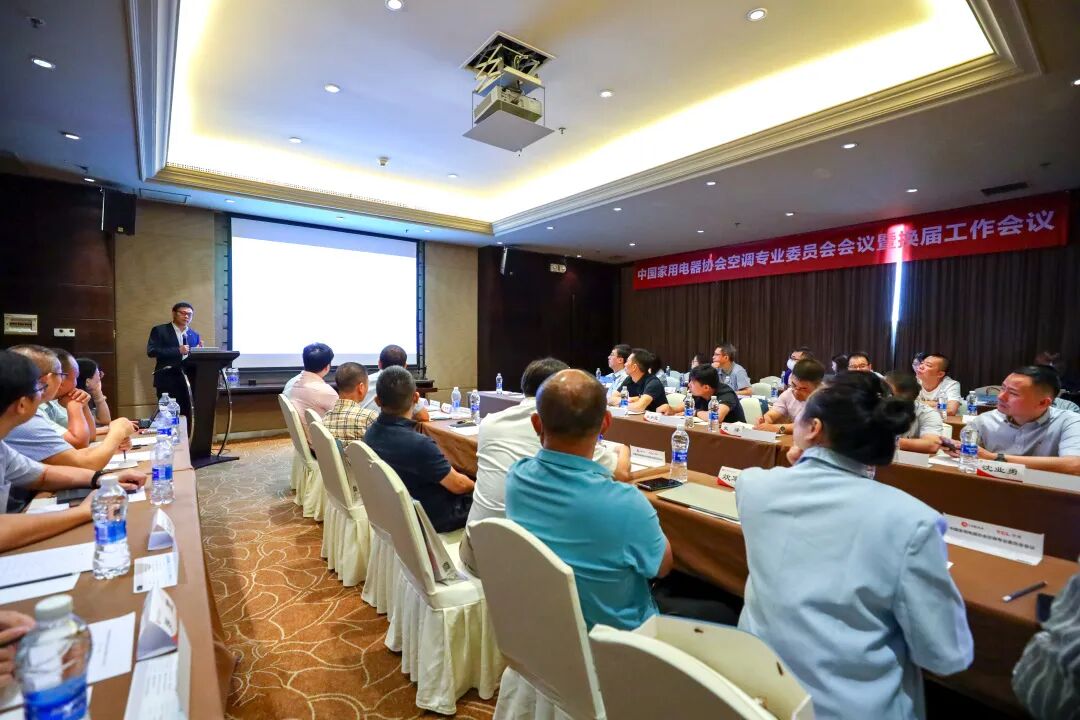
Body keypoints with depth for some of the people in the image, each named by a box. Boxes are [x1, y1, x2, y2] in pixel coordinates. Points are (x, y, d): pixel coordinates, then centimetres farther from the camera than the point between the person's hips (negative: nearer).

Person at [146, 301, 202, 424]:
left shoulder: (194, 335, 13)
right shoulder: (159, 330, 1)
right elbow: (151, 351, -12)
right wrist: (178, 350, -20)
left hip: (188, 381, 4)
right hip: (167, 381, -4)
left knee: (187, 417, 5)